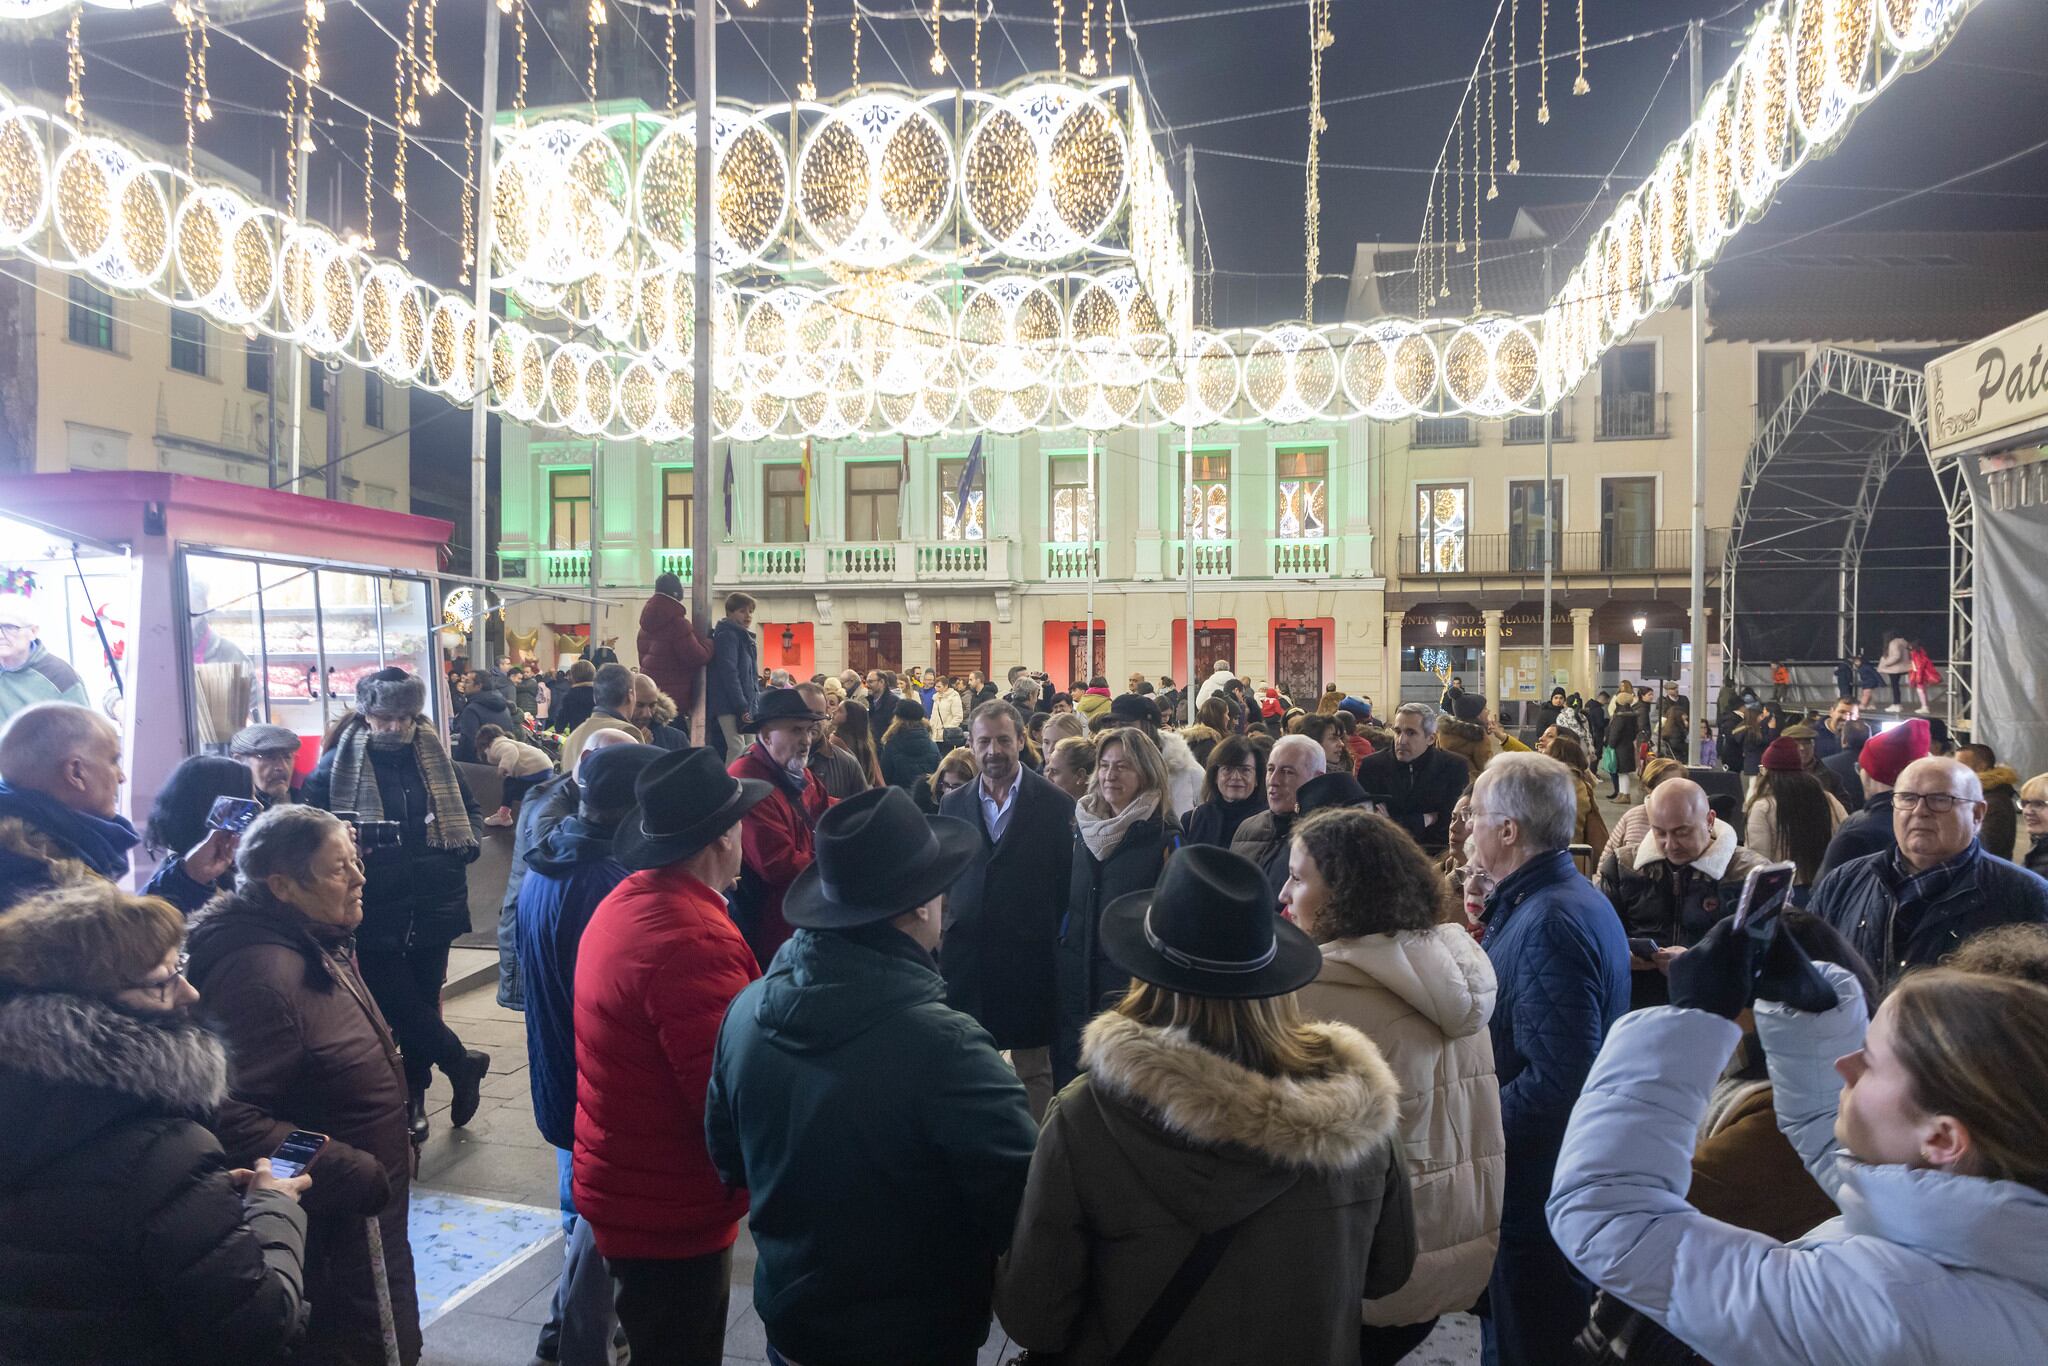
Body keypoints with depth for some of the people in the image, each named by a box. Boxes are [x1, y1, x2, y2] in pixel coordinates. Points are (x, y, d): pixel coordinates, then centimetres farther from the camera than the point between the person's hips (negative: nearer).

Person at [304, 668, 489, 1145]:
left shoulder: (435, 759, 8)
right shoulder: (339, 763, -4)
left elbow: (469, 811, 19)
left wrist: (465, 843, 0)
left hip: (432, 905, 3)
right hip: (374, 913, -3)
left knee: (422, 1000, 12)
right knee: (395, 1002, -4)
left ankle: (414, 1097, 27)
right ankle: (461, 1062, 17)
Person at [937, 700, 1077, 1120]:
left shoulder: (1056, 804, -4)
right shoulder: (953, 804, 7)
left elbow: (1066, 880, -1)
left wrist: (1044, 930, -1)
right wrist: (954, 921, 6)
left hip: (1029, 957, -3)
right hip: (964, 955, 3)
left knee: (1033, 1068, 7)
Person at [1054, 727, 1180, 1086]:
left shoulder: (1165, 838, -8)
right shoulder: (1082, 829, 8)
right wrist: (1058, 959, 12)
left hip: (1132, 984, -5)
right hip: (1075, 981, 5)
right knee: (1069, 1082, 12)